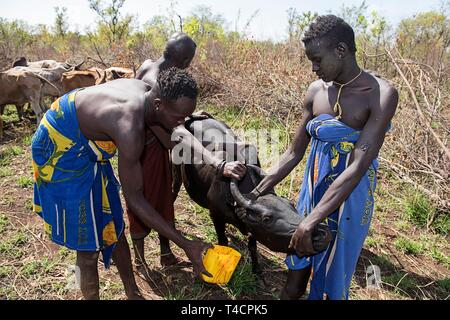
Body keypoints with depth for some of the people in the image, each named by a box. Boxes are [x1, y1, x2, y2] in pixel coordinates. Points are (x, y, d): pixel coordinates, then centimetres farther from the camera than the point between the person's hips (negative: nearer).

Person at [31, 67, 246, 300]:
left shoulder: (146, 91, -13)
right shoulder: (131, 129, -38)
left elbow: (180, 136, 2)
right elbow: (134, 198, -30)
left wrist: (217, 164, -8)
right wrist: (186, 245, -28)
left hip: (84, 145, 8)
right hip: (61, 148, -8)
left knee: (113, 228, 13)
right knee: (89, 244, -3)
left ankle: (133, 293, 29)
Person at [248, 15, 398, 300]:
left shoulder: (381, 95, -17)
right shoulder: (316, 91, -1)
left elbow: (358, 166, -24)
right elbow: (295, 152, 4)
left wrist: (311, 221, -29)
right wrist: (257, 192, -1)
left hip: (349, 200, -4)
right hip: (312, 193, 4)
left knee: (332, 283, 11)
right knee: (295, 281, 14)